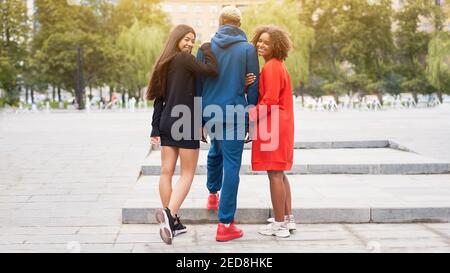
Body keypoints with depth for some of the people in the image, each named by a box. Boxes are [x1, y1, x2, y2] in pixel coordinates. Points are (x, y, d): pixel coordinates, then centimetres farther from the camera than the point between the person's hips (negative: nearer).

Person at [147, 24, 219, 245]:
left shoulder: (165, 63, 14)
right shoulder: (184, 59, -9)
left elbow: (158, 99, 14)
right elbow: (212, 71, -17)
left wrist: (155, 129, 15)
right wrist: (207, 50, 0)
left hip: (167, 123, 7)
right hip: (186, 124, -7)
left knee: (166, 171, 6)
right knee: (187, 173, -1)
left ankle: (171, 222, 12)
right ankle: (169, 213, -20)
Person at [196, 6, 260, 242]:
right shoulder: (248, 49, -2)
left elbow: (197, 85, 7)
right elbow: (252, 86, -2)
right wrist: (252, 118, 7)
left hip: (209, 113, 4)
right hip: (234, 114, -4)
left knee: (216, 151, 31)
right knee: (231, 166, -1)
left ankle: (212, 194, 45)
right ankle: (225, 224, 0)